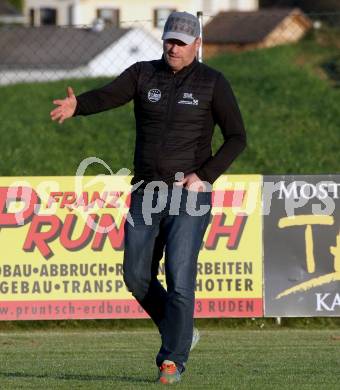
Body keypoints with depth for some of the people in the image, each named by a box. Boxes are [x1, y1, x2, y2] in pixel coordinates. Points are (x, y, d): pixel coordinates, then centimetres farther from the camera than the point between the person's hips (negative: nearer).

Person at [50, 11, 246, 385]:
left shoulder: (212, 83, -2)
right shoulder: (143, 74, 5)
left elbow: (237, 137, -2)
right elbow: (107, 95, -13)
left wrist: (205, 176, -15)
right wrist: (76, 106, -35)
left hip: (189, 195, -4)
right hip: (146, 192, 4)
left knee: (179, 278, -11)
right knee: (137, 277, 6)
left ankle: (173, 360, -3)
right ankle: (181, 333, 26)